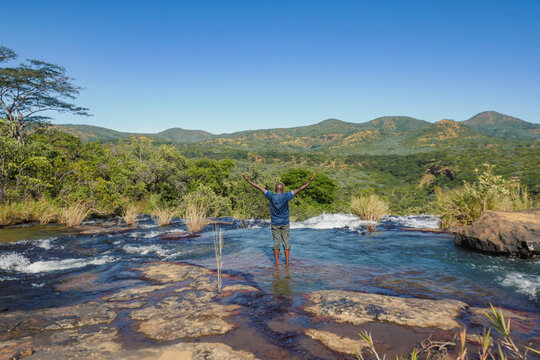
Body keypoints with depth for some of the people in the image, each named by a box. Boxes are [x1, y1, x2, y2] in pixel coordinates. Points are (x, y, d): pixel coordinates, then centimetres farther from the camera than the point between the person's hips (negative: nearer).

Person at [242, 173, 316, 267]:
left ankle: (276, 263, 8)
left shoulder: (271, 196, -9)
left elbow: (259, 187, -2)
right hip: (285, 224, -1)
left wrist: (249, 181, 6)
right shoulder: (286, 196, -13)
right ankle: (287, 262, 11)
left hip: (275, 224, 1)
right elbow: (300, 189, -13)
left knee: (276, 243, 6)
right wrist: (310, 181, -9)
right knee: (286, 242, 8)